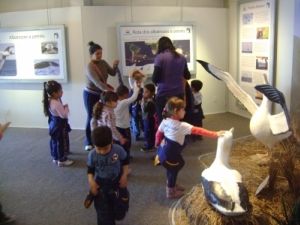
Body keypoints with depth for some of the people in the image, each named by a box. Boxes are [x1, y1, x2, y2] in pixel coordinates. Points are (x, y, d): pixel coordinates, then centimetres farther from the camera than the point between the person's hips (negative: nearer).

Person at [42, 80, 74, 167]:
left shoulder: (49, 101, 0)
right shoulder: (57, 104, -30)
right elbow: (63, 115, -25)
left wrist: (63, 107, -3)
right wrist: (66, 107, -11)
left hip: (53, 124, 9)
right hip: (60, 125, -9)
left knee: (54, 141, 20)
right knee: (62, 142, 5)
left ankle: (55, 157, 34)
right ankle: (62, 160, 17)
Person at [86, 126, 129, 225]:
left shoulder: (118, 150, -20)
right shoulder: (92, 155, -18)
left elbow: (125, 163, -2)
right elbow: (90, 170, -4)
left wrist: (124, 176, -11)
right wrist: (91, 181, -19)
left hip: (117, 183, 0)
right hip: (100, 185, 0)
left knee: (120, 213, 14)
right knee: (103, 214, 8)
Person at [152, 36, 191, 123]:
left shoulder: (160, 57, -8)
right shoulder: (182, 57, 7)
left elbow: (155, 78, -12)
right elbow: (187, 76, 17)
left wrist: (156, 81, 10)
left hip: (164, 95, -4)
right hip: (179, 94, 4)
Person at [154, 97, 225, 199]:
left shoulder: (165, 121, -3)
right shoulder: (182, 126, -25)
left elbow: (158, 134, 9)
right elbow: (198, 131, -28)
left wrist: (158, 145, 27)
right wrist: (215, 134, -28)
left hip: (163, 150, 8)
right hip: (168, 155, -8)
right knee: (173, 170, 14)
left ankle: (172, 185, 46)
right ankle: (170, 192, 33)